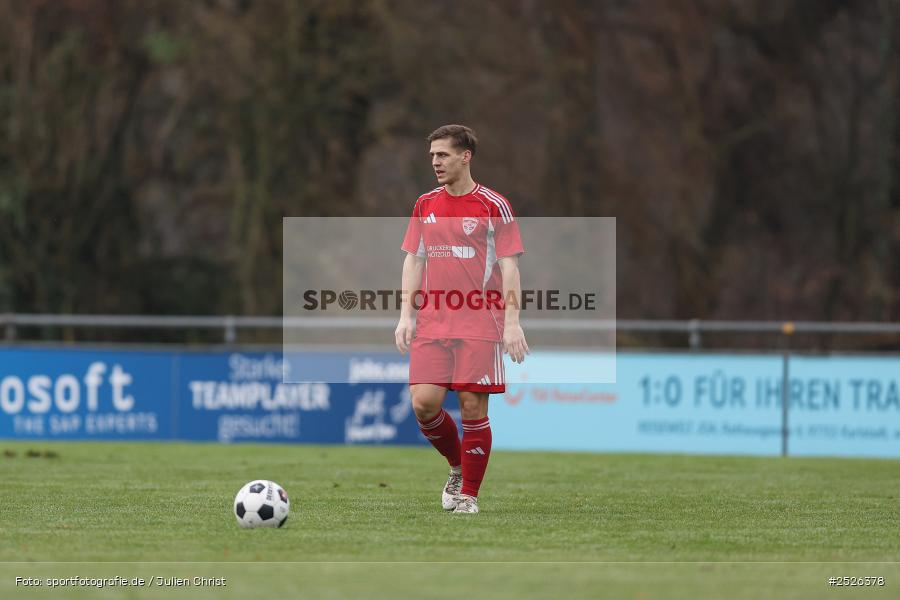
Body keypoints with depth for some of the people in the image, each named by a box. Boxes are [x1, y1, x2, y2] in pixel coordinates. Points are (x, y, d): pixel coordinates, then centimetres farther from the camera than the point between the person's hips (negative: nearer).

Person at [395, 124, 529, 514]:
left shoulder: (493, 206, -2)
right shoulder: (425, 205, 12)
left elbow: (509, 266, -4)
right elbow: (413, 261, 14)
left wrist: (512, 322, -11)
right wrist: (406, 315, 4)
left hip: (479, 324, -4)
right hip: (432, 323, 4)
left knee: (473, 408, -4)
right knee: (423, 403, -7)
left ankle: (468, 494, 7)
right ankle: (458, 467, 19)